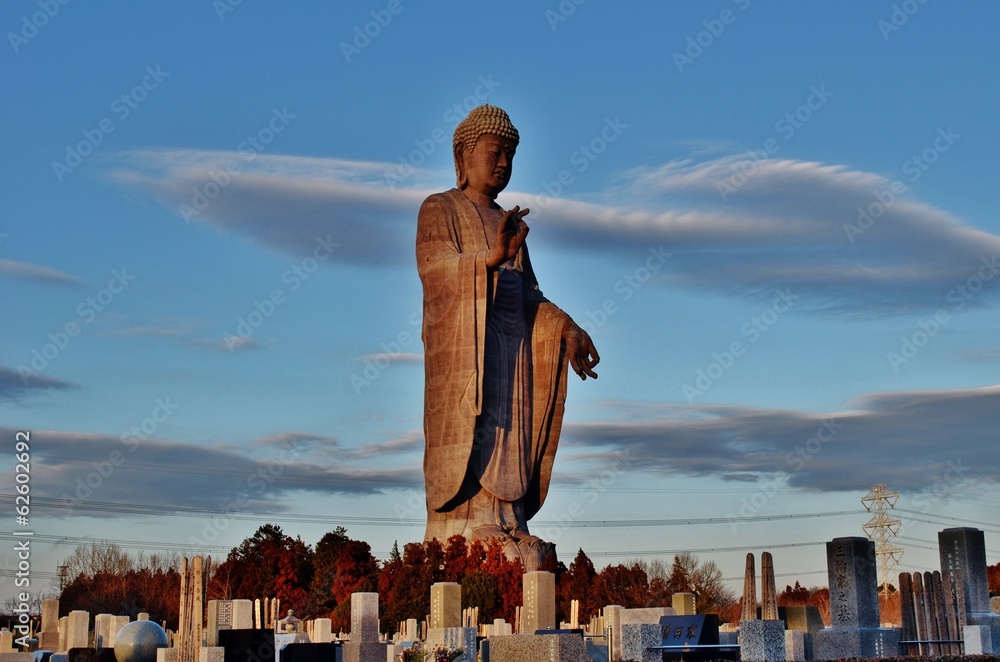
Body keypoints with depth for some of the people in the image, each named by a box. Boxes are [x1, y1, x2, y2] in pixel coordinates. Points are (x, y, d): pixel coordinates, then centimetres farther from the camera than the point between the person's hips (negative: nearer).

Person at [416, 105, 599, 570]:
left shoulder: (507, 222, 23)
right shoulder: (439, 209, 4)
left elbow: (527, 294, 17)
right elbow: (434, 268, -15)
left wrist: (566, 328, 1)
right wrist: (492, 258, -32)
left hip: (509, 351, 7)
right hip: (462, 347, -6)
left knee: (508, 452, -1)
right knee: (467, 445, -14)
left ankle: (503, 535, -2)